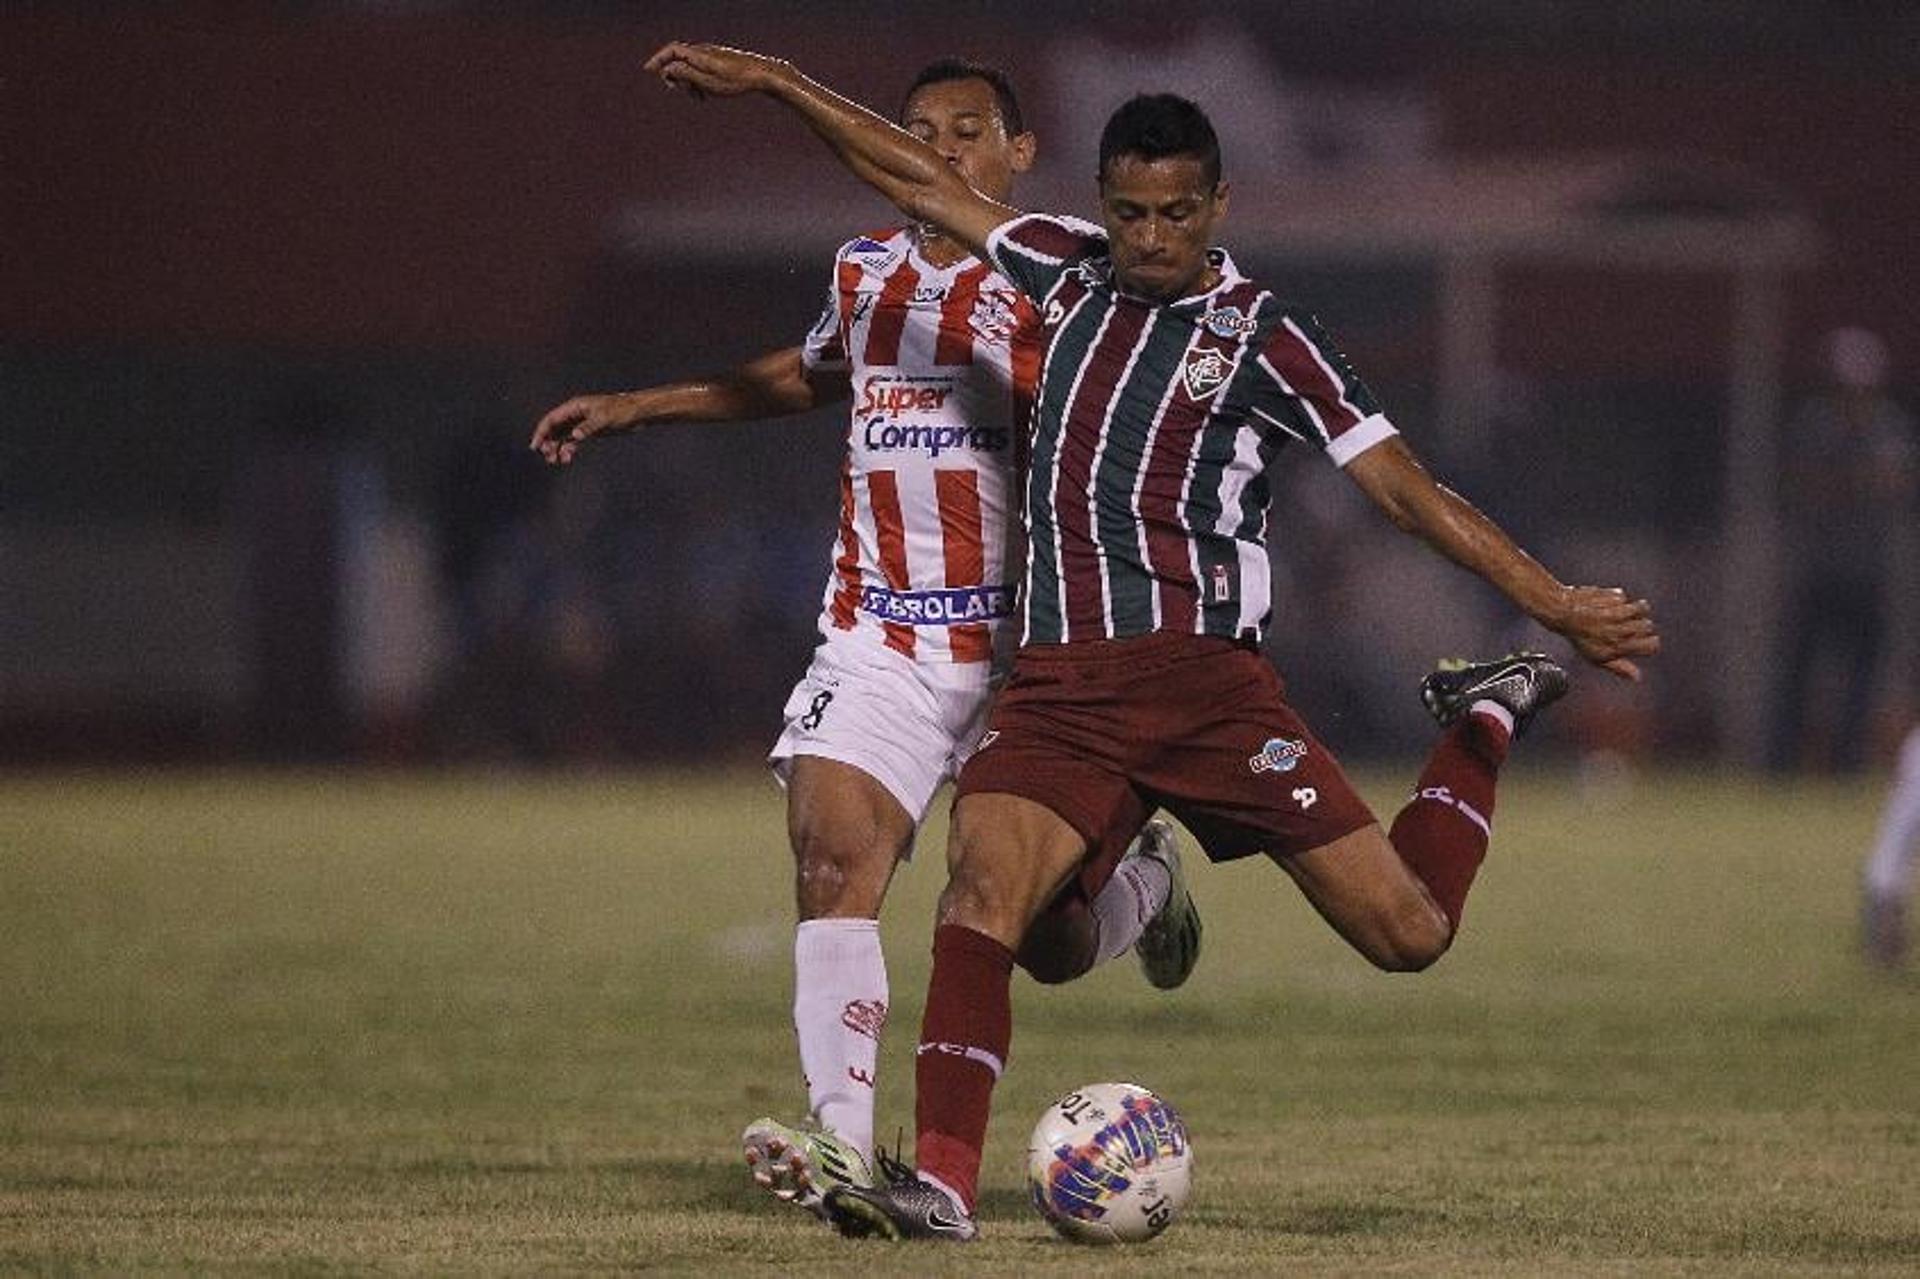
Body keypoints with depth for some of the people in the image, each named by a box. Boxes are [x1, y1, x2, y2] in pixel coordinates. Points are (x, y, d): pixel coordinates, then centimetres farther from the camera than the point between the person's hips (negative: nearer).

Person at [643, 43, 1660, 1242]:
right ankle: (942, 1180, -24)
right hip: (1057, 686, 3)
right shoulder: (1072, 273, 13)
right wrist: (771, 81, 22)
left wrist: (1555, 601, -6)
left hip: (1203, 676, -3)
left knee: (1408, 932, -5)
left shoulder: (1259, 334, 1)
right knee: (984, 890, -23)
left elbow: (1409, 488, 0)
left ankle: (1484, 726, 23)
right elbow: (924, 179, 22)